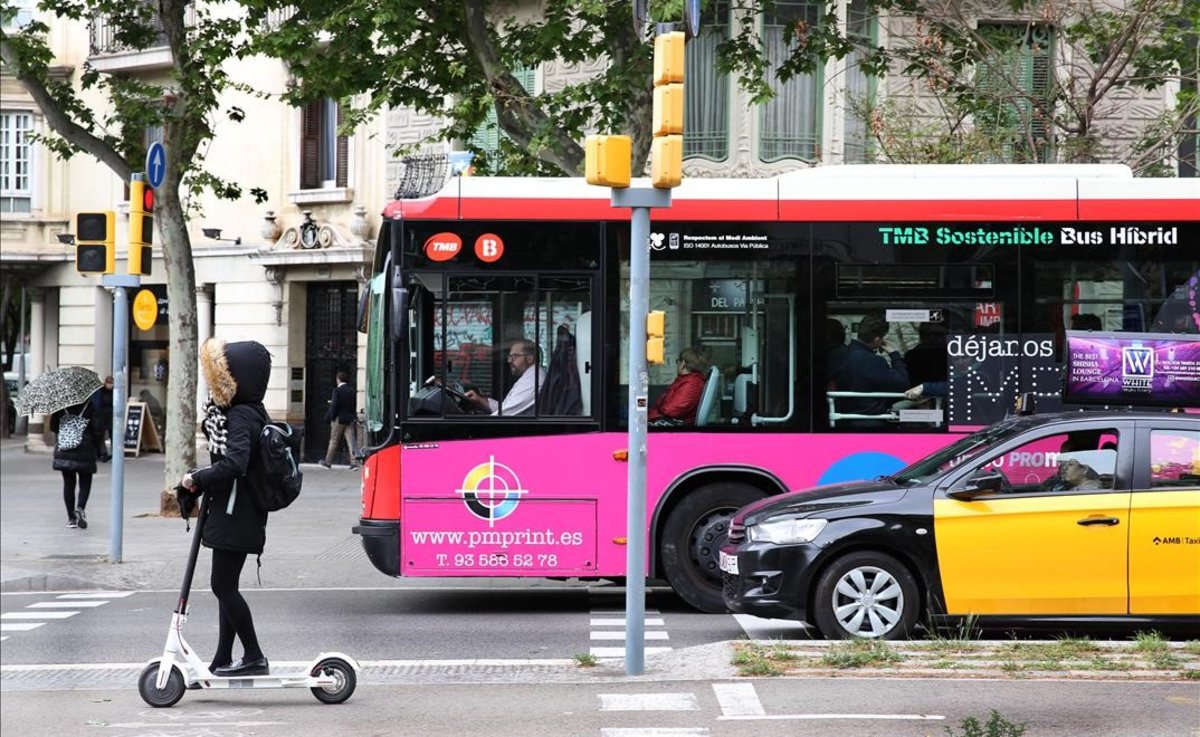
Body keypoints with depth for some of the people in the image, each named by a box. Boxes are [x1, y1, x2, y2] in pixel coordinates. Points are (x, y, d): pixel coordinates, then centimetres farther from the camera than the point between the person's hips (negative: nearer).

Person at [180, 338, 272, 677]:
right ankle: (222, 661, 17)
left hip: (234, 516, -10)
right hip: (236, 514, 10)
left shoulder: (240, 417, -17)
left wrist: (197, 478, -19)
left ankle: (254, 658, -3)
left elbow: (234, 464, -30)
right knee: (226, 586, 13)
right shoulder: (252, 412, 13)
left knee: (224, 586, -7)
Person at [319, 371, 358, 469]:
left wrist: (332, 418, -5)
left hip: (339, 419, -5)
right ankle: (353, 462, -5)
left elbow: (334, 405, -16)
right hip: (350, 419, 5)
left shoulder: (337, 390, -12)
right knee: (351, 441, 3)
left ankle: (328, 462, 17)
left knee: (334, 441, 7)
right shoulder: (351, 390, 5)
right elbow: (353, 404, 10)